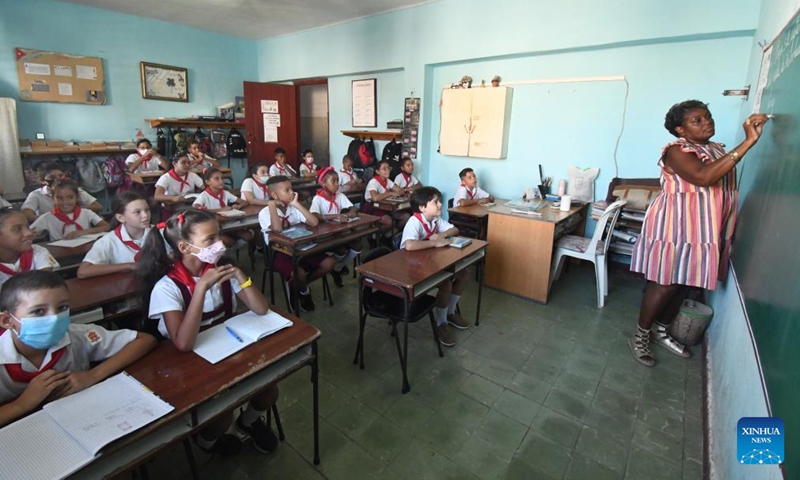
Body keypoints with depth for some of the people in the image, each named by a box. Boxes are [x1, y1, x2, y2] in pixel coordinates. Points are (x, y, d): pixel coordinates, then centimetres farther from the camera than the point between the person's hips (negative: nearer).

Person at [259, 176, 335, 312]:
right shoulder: (265, 212, -9)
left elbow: (314, 222, -9)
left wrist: (297, 204, -10)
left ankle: (298, 285, 10)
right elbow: (278, 229, -30)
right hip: (278, 253, -6)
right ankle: (304, 292, 6)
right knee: (299, 273, -34)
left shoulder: (293, 209, 5)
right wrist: (272, 205, -21)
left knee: (329, 262, -10)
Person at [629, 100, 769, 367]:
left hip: (706, 230, 8)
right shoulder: (676, 151, -15)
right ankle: (640, 337, 13)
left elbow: (724, 186, 20)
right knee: (665, 285, -3)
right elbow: (704, 177, -31)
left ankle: (661, 332, 31)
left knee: (683, 285, 14)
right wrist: (749, 141, -29)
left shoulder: (717, 150, 12)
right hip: (676, 227, -8)